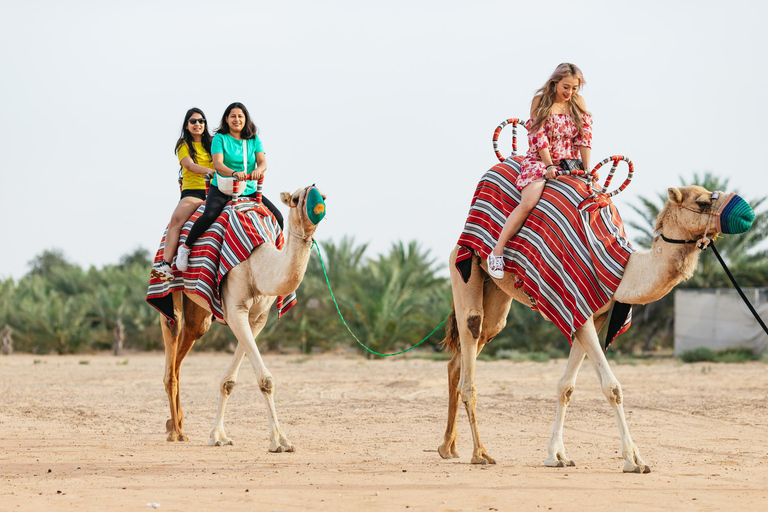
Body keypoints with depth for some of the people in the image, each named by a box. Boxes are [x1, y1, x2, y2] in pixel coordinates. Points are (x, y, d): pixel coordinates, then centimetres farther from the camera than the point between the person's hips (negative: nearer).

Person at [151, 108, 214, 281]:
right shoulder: (183, 145, 12)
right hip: (192, 191, -2)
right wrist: (210, 171, -24)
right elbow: (190, 165, -6)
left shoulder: (212, 143, 20)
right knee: (176, 218, -30)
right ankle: (166, 264, -39)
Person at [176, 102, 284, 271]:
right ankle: (185, 248, -12)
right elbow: (218, 164, -14)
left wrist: (258, 170, -26)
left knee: (277, 216, -9)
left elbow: (263, 162, -1)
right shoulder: (220, 138, -2)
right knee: (209, 215, -31)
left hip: (248, 190, 4)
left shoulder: (254, 140, 9)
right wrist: (234, 173, -33)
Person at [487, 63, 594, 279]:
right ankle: (497, 251, -25)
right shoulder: (540, 100, -3)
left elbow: (585, 135, 2)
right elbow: (539, 136, -9)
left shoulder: (578, 103, 6)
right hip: (539, 161, -4)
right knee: (528, 202, -29)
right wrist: (549, 166, -18)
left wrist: (587, 169, -5)